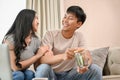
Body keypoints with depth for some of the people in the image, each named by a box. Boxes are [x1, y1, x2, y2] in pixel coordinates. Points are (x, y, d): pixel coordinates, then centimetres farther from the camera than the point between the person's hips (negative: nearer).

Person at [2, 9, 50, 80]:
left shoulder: (36, 40, -2)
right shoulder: (10, 39, -19)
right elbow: (15, 67, -23)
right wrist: (37, 55, -21)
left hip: (24, 73, 5)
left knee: (30, 74, -28)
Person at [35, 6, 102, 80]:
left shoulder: (79, 36, -3)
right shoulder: (51, 34, -14)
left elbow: (88, 57, -11)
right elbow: (42, 59, -28)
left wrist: (85, 65, -38)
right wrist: (63, 56, -48)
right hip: (52, 74, -3)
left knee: (96, 69, -15)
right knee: (43, 68, -35)